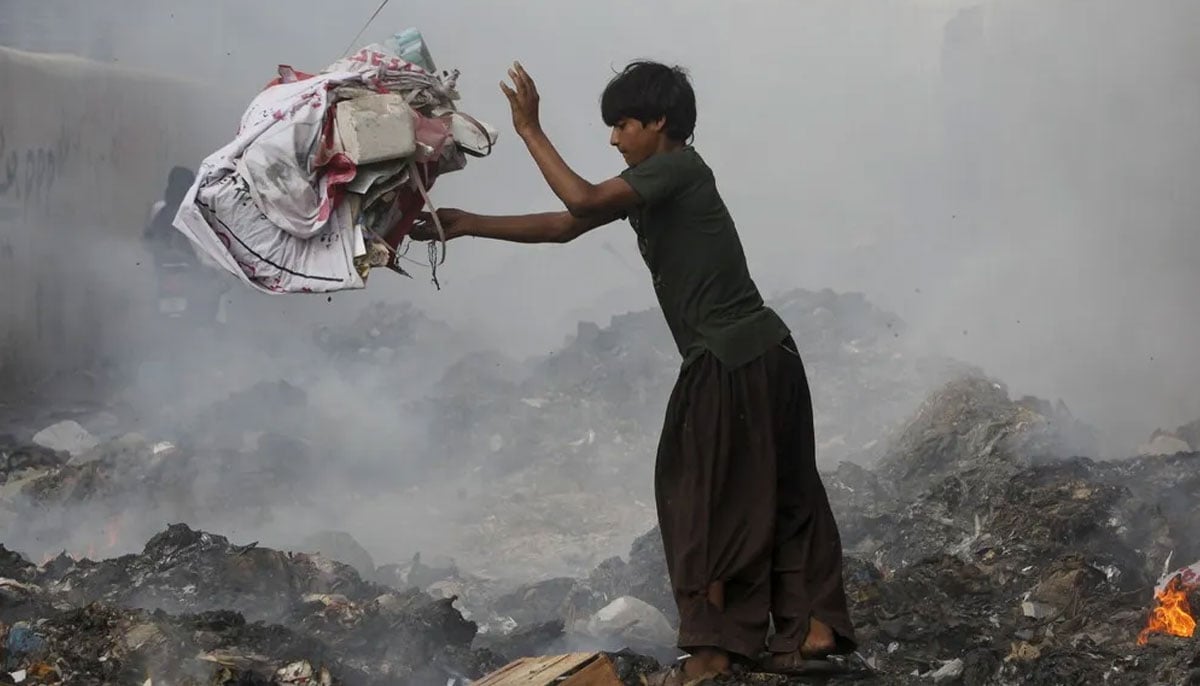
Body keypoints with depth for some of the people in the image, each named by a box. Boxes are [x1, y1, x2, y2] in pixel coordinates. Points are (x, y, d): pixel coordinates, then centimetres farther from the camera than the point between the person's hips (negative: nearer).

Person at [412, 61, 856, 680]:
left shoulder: (678, 167, -11)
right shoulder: (650, 184, 16)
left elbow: (582, 201, -23)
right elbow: (562, 227, 16)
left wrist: (530, 131, -14)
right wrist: (466, 225, 12)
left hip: (731, 362, -10)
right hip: (764, 352, 10)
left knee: (711, 500, -2)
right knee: (783, 491, 11)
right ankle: (814, 625, 15)